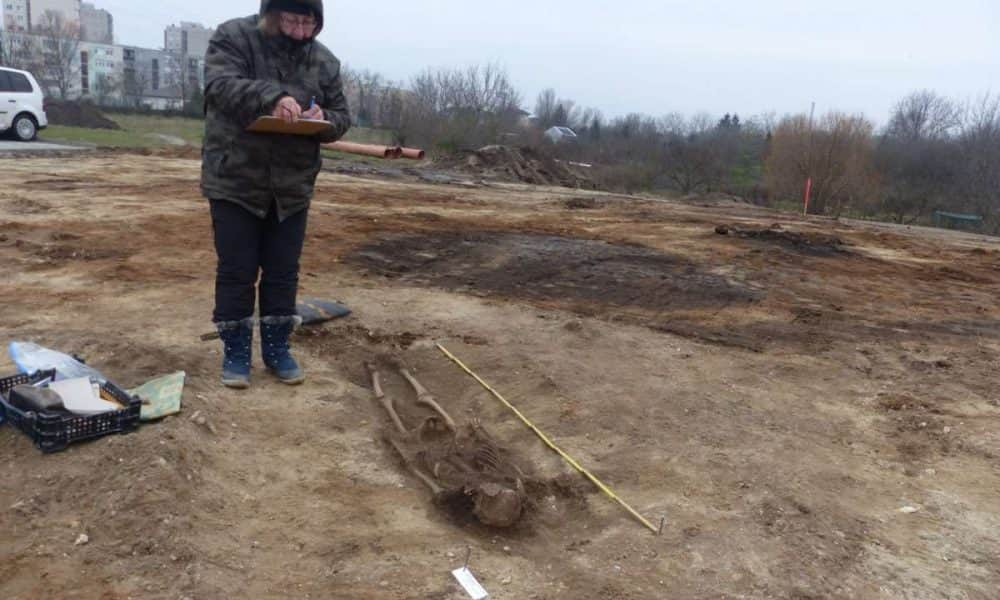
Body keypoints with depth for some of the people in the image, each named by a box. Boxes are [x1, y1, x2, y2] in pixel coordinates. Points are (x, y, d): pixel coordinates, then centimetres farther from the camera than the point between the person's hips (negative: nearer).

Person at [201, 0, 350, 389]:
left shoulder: (324, 62, 5)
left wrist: (323, 119, -16)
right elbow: (220, 84, -23)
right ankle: (235, 352, 17)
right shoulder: (233, 37, -6)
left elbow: (341, 117, 8)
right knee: (236, 272, 4)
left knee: (283, 272, 10)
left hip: (292, 186, 3)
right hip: (234, 181, -3)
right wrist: (272, 97, -39)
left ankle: (277, 348, 24)